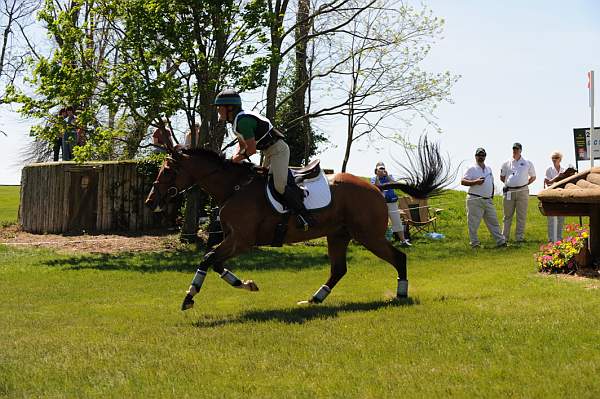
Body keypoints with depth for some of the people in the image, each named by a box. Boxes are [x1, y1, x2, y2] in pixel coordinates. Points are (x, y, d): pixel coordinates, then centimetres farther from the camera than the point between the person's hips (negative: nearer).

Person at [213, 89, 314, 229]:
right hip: (269, 152, 11)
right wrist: (236, 156, 1)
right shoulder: (236, 120, 9)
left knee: (279, 185, -22)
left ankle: (303, 215, -17)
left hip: (278, 150, -11)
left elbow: (252, 149, -23)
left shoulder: (242, 120, -23)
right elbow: (242, 144, 21)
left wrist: (241, 157, -5)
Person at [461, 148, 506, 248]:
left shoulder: (489, 169, 17)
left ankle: (500, 241, 10)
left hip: (488, 201, 6)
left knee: (493, 221, 7)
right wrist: (475, 182, -23)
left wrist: (492, 196, 16)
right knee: (474, 223, -2)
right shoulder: (472, 169, -3)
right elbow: (463, 181, -12)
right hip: (475, 200, -6)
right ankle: (474, 243, 6)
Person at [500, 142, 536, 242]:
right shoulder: (506, 163, 9)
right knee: (507, 215, 6)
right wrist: (509, 183, 8)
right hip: (509, 192, 1)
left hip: (522, 192, -1)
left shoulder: (527, 163, 7)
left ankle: (520, 237, 3)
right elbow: (502, 177, 19)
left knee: (521, 216, -1)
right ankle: (504, 237, 11)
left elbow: (533, 177, 16)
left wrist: (524, 184, 7)